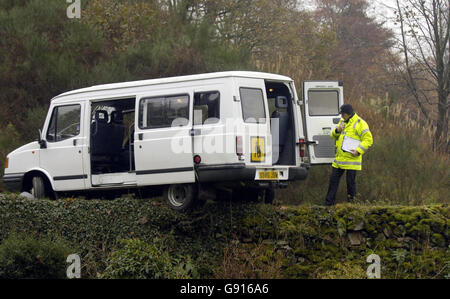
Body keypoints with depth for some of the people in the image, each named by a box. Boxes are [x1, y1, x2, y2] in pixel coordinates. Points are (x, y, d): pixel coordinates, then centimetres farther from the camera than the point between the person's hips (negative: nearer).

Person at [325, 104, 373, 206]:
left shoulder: (360, 123, -8)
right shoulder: (342, 122, 15)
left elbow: (368, 139, -12)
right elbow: (333, 136, 22)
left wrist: (358, 151, -22)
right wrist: (337, 131, -1)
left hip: (352, 158, -7)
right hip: (339, 158, 7)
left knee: (350, 181, -1)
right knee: (333, 179, 9)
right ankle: (328, 203, 16)